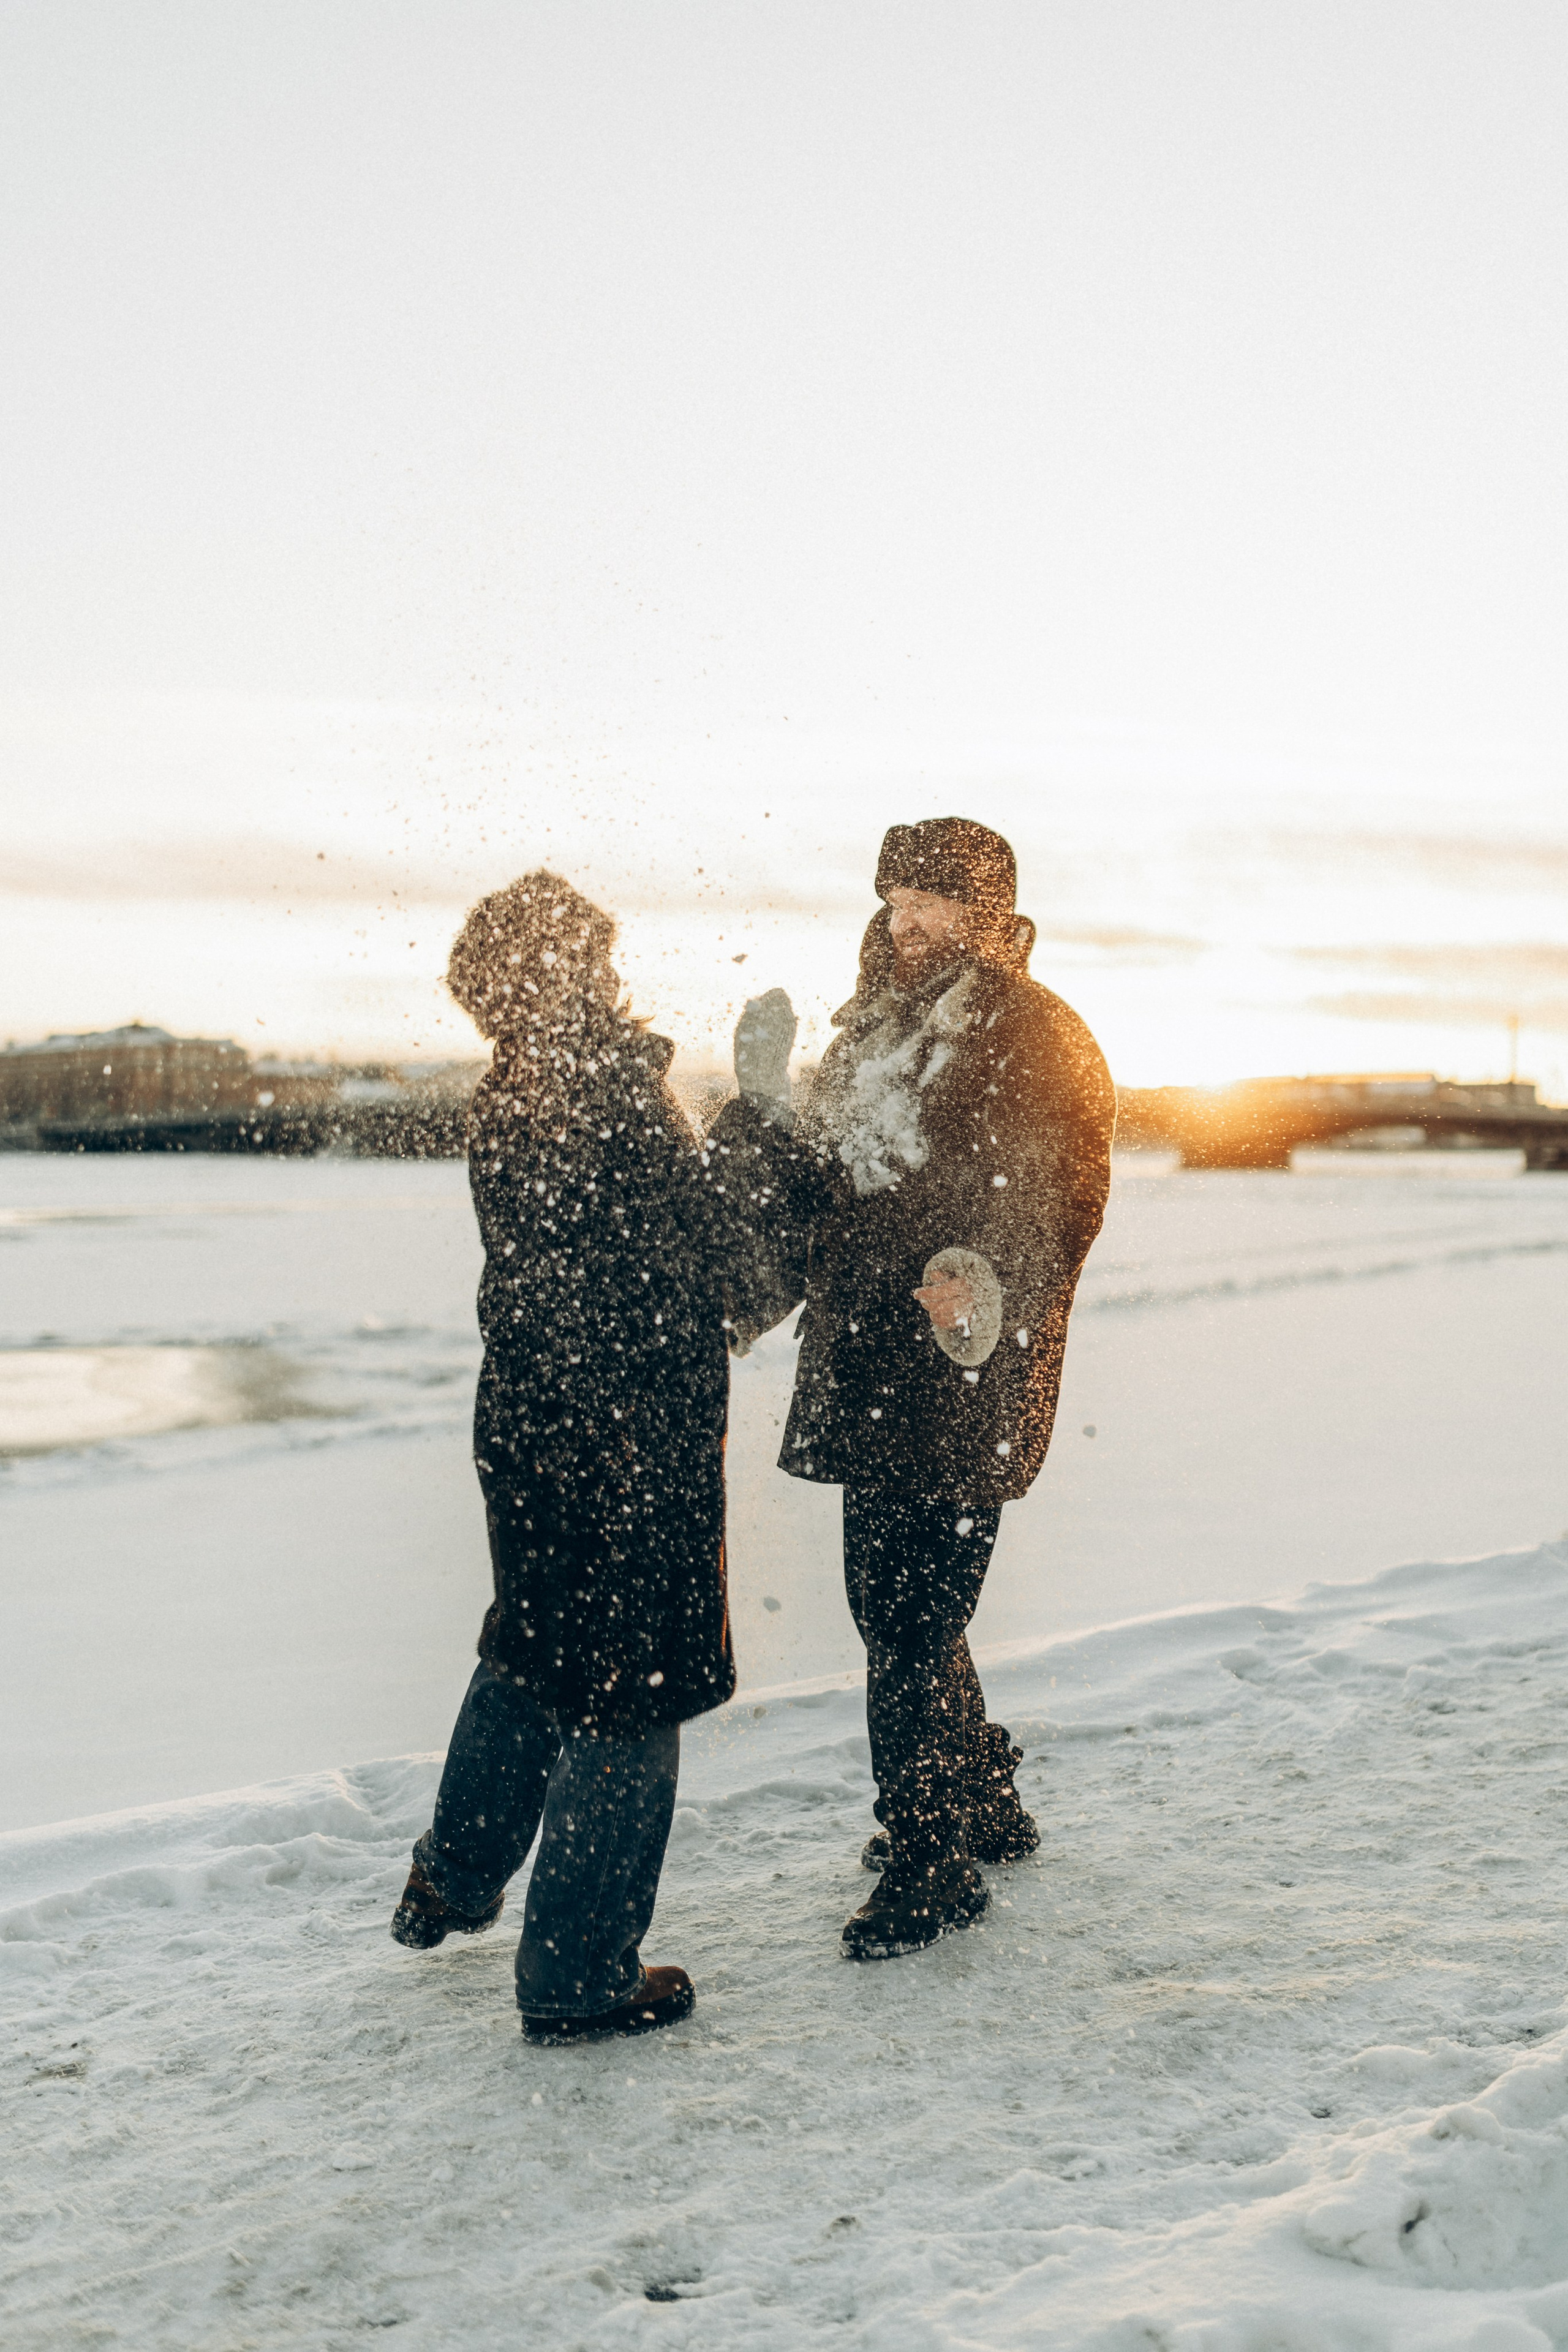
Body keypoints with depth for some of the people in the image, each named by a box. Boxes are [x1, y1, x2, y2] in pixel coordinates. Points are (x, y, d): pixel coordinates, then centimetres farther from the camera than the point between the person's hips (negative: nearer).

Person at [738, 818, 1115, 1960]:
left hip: (962, 1377, -8)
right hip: (870, 1366, 8)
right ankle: (986, 1810, 33)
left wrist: (983, 1288, -31)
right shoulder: (878, 1027, 17)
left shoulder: (1037, 1038, -7)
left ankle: (931, 1864, 9)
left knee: (914, 1619, -5)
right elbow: (817, 1181, 23)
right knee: (894, 1605, 15)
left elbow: (1064, 1203, -15)